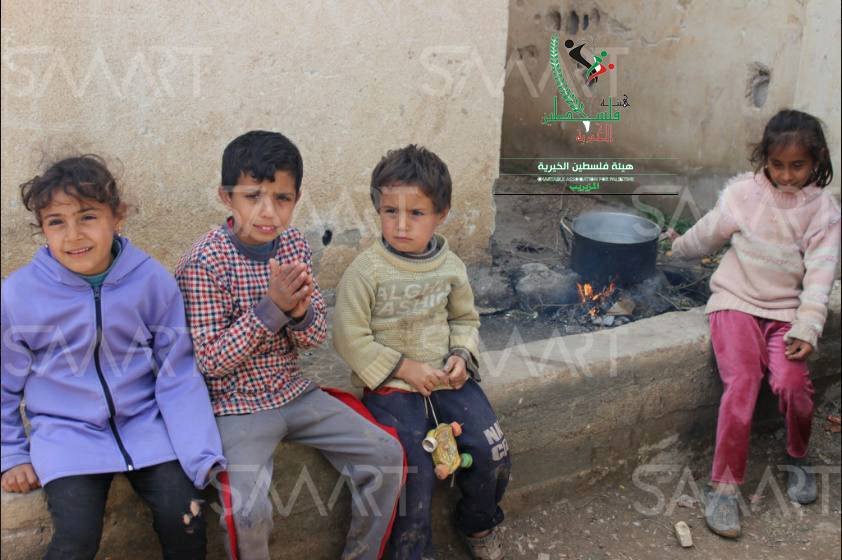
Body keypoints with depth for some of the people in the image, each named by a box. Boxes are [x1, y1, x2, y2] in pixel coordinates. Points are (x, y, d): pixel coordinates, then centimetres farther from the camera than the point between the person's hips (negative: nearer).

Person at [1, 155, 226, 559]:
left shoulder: (153, 281, -10)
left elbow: (178, 377, -4)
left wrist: (203, 454, -12)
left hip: (144, 424, 1)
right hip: (66, 434, 0)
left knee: (183, 516, -14)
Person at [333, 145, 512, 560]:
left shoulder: (450, 265, 1)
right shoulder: (366, 271, -14)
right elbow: (350, 339, -13)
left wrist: (462, 354, -4)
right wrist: (403, 367, -15)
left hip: (447, 379, 5)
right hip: (391, 387, -4)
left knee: (492, 453, -2)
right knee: (414, 472, -15)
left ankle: (478, 523, 29)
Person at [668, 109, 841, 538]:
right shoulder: (743, 193, -3)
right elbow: (708, 235, 14)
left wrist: (807, 328, -18)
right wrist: (680, 247, 32)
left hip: (785, 310, 1)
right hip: (736, 301, -1)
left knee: (791, 383, -23)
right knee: (742, 383, -23)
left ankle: (798, 458, 10)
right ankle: (723, 487, -12)